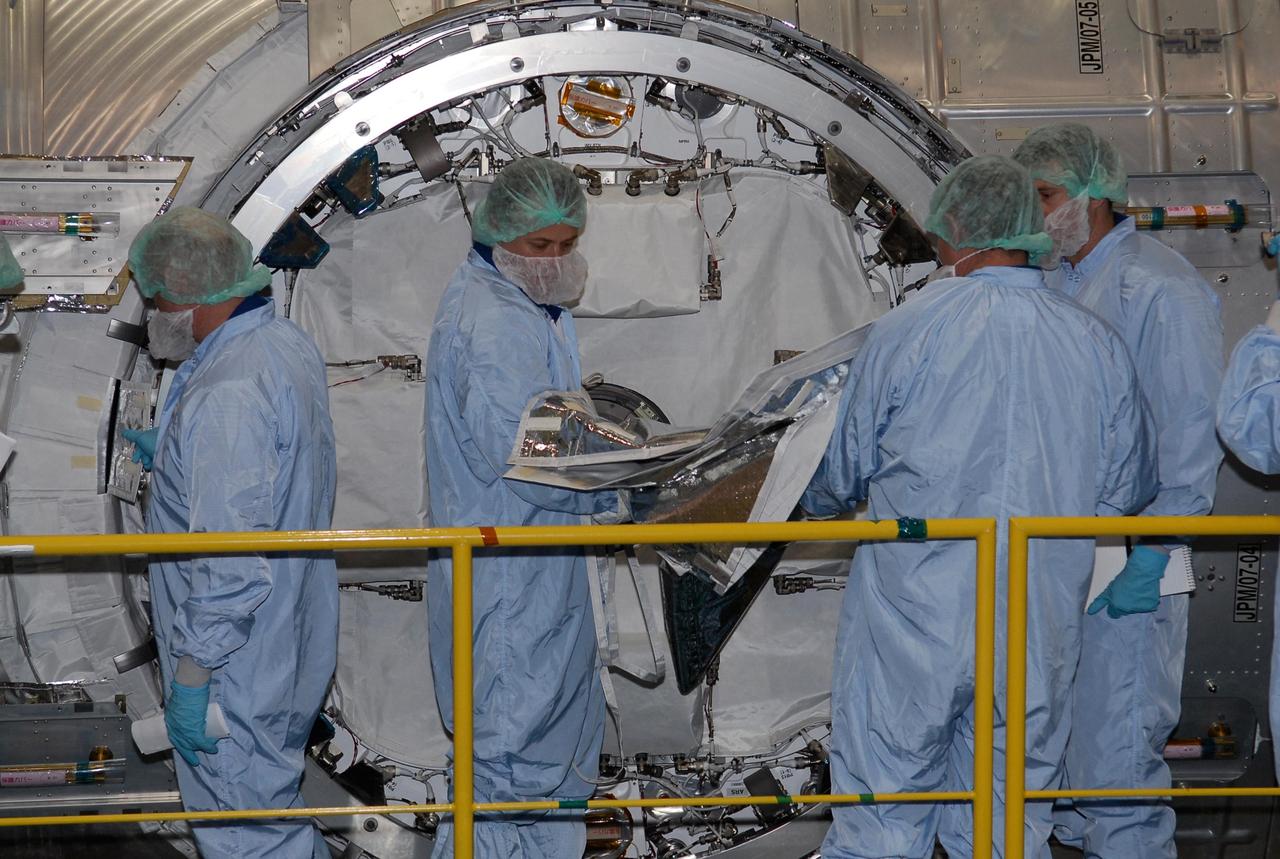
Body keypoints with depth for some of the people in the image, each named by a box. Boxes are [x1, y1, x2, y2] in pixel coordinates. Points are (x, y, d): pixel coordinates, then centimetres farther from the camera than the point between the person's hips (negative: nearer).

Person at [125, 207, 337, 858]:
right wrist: (171, 451, 29)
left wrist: (192, 675, -23)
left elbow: (232, 563, -30)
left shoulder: (226, 396, -29)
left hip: (236, 667, -10)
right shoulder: (288, 344, 3)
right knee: (274, 801, 25)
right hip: (294, 641, 10)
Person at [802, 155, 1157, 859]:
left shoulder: (903, 334, -8)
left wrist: (818, 503, 26)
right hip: (1039, 640, 3)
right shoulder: (1098, 345, 0)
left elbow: (842, 473, 3)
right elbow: (1127, 490, 11)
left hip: (909, 632, -3)